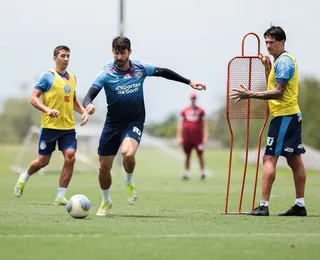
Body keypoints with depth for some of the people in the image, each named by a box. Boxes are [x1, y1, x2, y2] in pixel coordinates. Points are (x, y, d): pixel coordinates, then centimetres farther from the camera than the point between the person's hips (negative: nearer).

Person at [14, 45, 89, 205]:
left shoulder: (72, 78, 13)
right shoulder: (48, 77, -5)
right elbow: (34, 98, -9)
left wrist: (83, 111, 9)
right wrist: (47, 110, -24)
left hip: (68, 127, 5)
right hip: (50, 126, -4)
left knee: (70, 157, -13)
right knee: (43, 161, 2)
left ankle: (60, 197, -6)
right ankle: (24, 177, 36)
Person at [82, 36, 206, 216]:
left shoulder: (140, 69, -5)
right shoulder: (107, 73, -11)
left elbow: (163, 72, 13)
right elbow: (89, 96, -18)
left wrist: (189, 82, 16)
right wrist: (88, 106, -43)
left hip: (134, 123, -1)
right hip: (112, 125, 1)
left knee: (128, 154, -31)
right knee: (104, 167, 3)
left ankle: (129, 182, 1)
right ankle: (106, 202, 30)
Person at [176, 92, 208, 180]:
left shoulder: (200, 111, 3)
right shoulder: (184, 111, 9)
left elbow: (204, 125, 3)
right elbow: (180, 124, 10)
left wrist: (205, 137, -4)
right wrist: (179, 137, 4)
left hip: (197, 136, -2)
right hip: (187, 136, 2)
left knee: (200, 155, 0)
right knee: (187, 155, 7)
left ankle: (202, 172, 8)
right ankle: (186, 173, 11)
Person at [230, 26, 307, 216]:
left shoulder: (284, 61, -14)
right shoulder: (283, 60, 17)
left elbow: (278, 92, -20)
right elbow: (274, 85, 23)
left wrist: (251, 95, -21)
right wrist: (268, 67, 12)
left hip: (284, 115, -11)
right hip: (292, 115, 11)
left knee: (269, 159, -12)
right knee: (295, 160, 11)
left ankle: (264, 205, -17)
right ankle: (300, 205, 14)